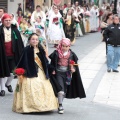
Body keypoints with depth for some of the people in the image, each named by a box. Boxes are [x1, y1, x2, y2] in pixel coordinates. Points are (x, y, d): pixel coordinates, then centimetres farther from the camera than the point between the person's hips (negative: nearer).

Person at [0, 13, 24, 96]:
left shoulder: (15, 30, 3)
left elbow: (20, 44, 3)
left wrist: (21, 54, -1)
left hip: (12, 55, 2)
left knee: (13, 72, 5)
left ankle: (8, 84, 34)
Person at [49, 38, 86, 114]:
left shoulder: (71, 54, -1)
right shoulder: (56, 53, -6)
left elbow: (75, 64, 6)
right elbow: (52, 63, 1)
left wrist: (73, 69, -11)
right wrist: (53, 70, -8)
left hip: (67, 73, 3)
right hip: (59, 73, -3)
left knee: (65, 90, 10)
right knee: (61, 88, -14)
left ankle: (60, 102, 26)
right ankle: (60, 106, -10)